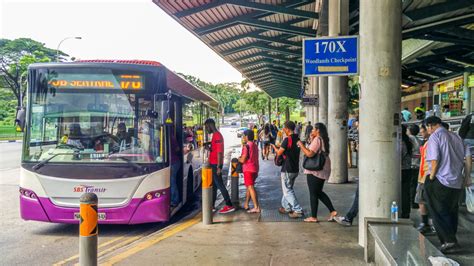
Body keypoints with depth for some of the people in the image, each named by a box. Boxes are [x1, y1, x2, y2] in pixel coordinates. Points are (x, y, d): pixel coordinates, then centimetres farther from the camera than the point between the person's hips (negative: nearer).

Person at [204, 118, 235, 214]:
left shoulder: (217, 136, -16)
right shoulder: (216, 135, 15)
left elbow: (219, 152, -21)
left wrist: (218, 166, -23)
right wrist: (209, 148, 3)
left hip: (216, 164, -10)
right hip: (213, 164, 10)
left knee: (219, 184, -7)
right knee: (213, 185, 13)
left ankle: (229, 206, -3)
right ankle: (212, 205, 20)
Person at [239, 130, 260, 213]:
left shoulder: (246, 146, -15)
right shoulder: (255, 145, 12)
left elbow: (243, 160, -17)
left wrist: (238, 159, 3)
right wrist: (242, 157, 21)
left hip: (248, 169, -9)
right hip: (255, 169, 9)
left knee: (250, 187, -8)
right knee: (249, 187, 18)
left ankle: (256, 207, -12)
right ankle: (246, 205, 27)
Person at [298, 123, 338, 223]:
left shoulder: (317, 140, -16)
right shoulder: (323, 140, 14)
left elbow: (309, 153, -25)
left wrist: (301, 145, -13)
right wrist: (311, 139, 17)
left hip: (315, 171, -9)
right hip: (323, 170, 10)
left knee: (313, 193, 0)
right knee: (319, 192, 18)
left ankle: (313, 217, 7)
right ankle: (332, 211, 13)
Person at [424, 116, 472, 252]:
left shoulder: (434, 136, -8)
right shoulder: (456, 136, 13)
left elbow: (435, 160, -17)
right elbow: (468, 155, 10)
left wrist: (431, 177, -6)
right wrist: (467, 176, 15)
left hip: (440, 180, -7)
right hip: (457, 181, 7)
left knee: (439, 213, 2)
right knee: (451, 212, 17)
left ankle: (449, 241, -5)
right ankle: (451, 239, 26)